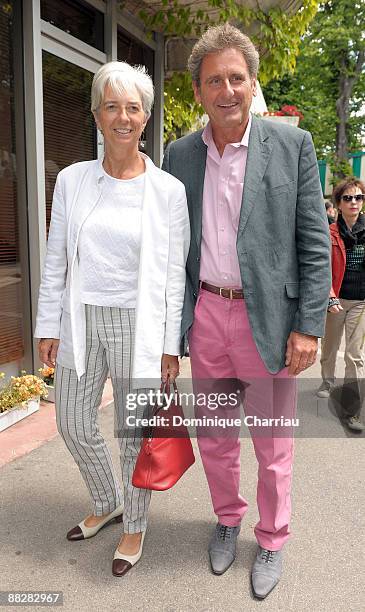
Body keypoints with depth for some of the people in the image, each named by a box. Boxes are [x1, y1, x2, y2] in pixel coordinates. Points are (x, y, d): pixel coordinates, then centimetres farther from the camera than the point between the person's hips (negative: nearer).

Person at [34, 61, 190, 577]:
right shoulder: (72, 180, 3)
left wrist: (170, 344, -4)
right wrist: (48, 327, 3)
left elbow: (174, 273, -3)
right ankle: (107, 504, 43)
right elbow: (56, 261, 6)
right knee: (73, 424, 15)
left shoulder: (168, 190, -4)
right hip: (81, 320, 4)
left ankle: (135, 525, 34)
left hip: (137, 322, -3)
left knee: (135, 432, 8)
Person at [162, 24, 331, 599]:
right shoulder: (179, 154, 5)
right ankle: (227, 519, 43)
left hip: (267, 315, -3)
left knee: (273, 444, 10)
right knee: (214, 436, 17)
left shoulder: (292, 144, -4)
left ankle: (272, 541, 34)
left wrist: (308, 326, -10)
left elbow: (315, 243, -5)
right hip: (205, 313, 3)